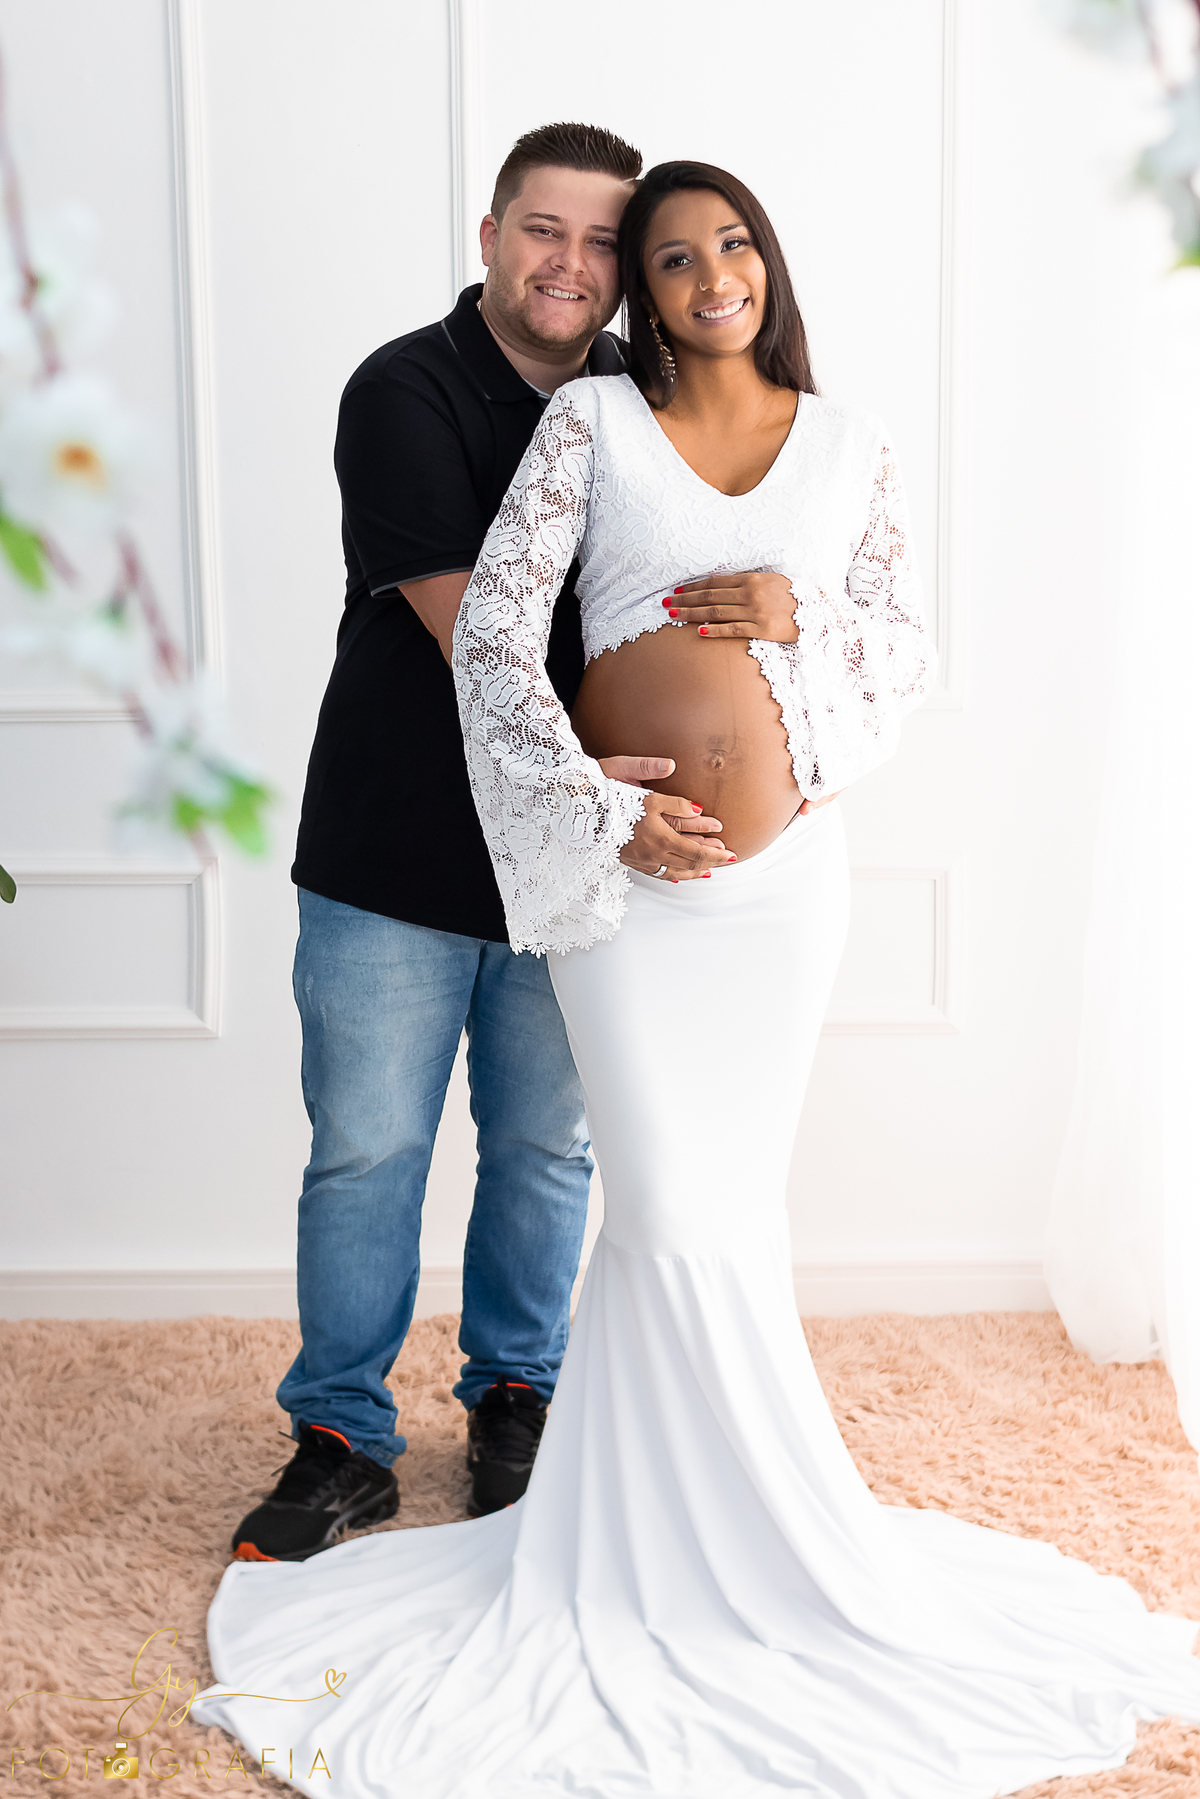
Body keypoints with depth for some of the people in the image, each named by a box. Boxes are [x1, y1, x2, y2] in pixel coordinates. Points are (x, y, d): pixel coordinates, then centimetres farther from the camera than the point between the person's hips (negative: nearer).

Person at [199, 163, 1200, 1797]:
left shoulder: (849, 446, 8)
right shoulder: (593, 422, 1)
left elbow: (908, 663, 10)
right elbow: (490, 631, -5)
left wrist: (802, 618, -11)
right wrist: (602, 812, -12)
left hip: (785, 869, 2)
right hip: (625, 869, -2)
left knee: (724, 1214, 9)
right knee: (682, 1217, -5)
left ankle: (644, 1522, 28)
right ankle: (784, 1546, 16)